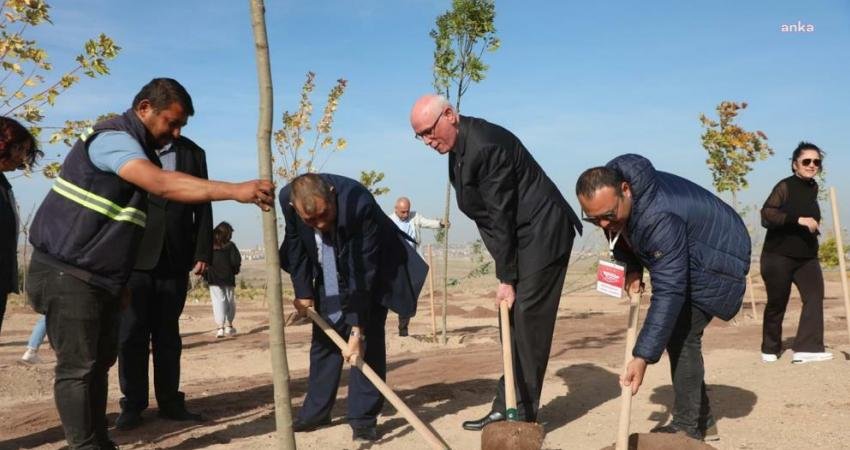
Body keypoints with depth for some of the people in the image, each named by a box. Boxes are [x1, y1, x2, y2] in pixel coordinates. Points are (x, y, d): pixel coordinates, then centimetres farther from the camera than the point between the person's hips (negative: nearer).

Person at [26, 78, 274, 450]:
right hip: (68, 273, -10)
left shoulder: (139, 149, 16)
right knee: (78, 367, -6)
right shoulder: (113, 138, -15)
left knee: (99, 363, 12)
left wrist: (121, 282, 18)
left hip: (100, 277, 10)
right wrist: (236, 190, -40)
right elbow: (162, 185, -34)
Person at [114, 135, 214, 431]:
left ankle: (170, 403, 14)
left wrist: (203, 251, -1)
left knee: (168, 334, 8)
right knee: (131, 334, 3)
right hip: (133, 257, -2)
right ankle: (132, 405, 11)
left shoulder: (192, 153, 10)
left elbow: (202, 206, 8)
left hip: (174, 260, 2)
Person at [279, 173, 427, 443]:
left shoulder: (359, 204, -39)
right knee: (323, 338, 9)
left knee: (368, 339, -11)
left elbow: (363, 271, -35)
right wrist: (303, 292, -11)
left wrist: (357, 328, -35)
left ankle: (363, 417, -2)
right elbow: (295, 245, -6)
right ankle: (316, 411, 22)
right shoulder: (288, 198, -26)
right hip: (328, 277, 5)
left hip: (370, 272, -4)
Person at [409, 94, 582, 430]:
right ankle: (507, 406, 16)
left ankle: (522, 415, 2)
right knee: (512, 324, 10)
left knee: (526, 324, -7)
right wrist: (506, 273, 10)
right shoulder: (459, 146, 6)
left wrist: (506, 278, -18)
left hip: (542, 234, -10)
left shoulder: (485, 146, -24)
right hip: (518, 236, 10)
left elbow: (500, 215, -22)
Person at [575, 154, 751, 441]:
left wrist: (643, 357, -45)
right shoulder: (608, 193, -16)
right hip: (686, 257, 9)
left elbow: (669, 292, -43)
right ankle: (701, 420, 23)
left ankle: (688, 427, -6)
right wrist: (632, 267, -11)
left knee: (681, 335, -16)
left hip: (718, 258, -9)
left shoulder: (659, 220, -41)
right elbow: (622, 235, 8)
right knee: (675, 331, 11)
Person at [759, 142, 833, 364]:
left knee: (815, 296, -12)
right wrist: (798, 220, -32)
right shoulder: (785, 186, -13)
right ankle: (770, 349, 23)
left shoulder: (813, 188, 10)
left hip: (807, 257, 6)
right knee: (777, 304, 5)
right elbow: (766, 215, -25)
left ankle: (807, 348, -14)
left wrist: (813, 224, 14)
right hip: (778, 256, -6)